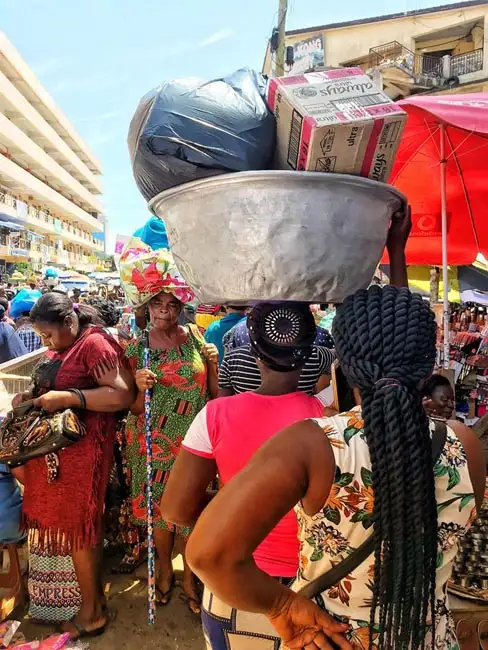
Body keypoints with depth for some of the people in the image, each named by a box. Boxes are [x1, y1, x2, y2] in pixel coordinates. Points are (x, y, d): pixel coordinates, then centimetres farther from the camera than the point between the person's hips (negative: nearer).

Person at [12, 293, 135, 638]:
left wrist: (67, 398, -25)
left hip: (83, 446, -9)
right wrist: (32, 395, 5)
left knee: (78, 525, 3)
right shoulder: (60, 347, 12)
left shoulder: (94, 344, -17)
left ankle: (92, 610, 23)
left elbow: (123, 395, -23)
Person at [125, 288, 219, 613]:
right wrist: (140, 386, -19)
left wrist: (213, 364, -14)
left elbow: (214, 393, 3)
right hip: (154, 443, 1)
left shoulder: (195, 337, -2)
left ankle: (190, 577, 33)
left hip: (193, 440, 0)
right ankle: (165, 572, 41)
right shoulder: (136, 348, -2)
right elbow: (135, 407, 0)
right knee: (159, 507, 14)